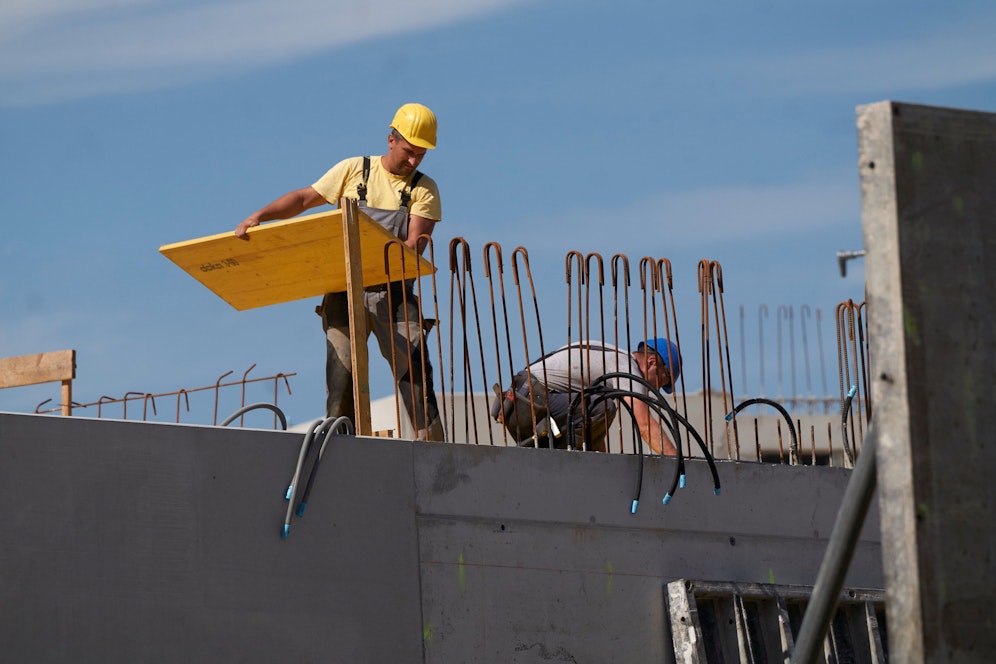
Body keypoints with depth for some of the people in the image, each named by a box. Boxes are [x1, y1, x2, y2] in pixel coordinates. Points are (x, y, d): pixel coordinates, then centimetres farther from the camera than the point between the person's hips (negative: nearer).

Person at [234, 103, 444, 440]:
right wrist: (258, 216, -4)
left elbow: (414, 244, -7)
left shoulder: (424, 189, 5)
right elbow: (304, 198, 9)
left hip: (393, 291, -1)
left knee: (414, 370, -13)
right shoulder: (354, 170, 9)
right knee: (341, 377, -3)